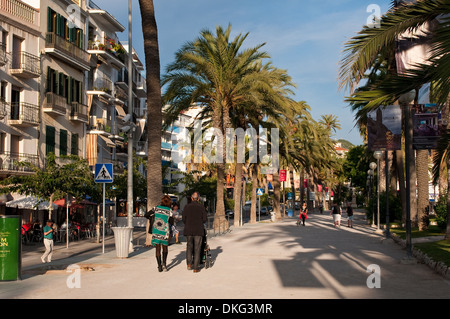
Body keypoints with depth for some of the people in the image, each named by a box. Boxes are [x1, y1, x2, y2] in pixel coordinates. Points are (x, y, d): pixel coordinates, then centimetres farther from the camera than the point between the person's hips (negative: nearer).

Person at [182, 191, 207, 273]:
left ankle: (189, 264, 5)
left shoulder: (187, 207, 1)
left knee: (189, 247, 18)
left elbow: (184, 219, 2)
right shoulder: (201, 207, -3)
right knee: (197, 249, 4)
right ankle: (195, 267, 4)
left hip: (188, 230, 2)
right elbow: (204, 220, -1)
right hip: (198, 231, -1)